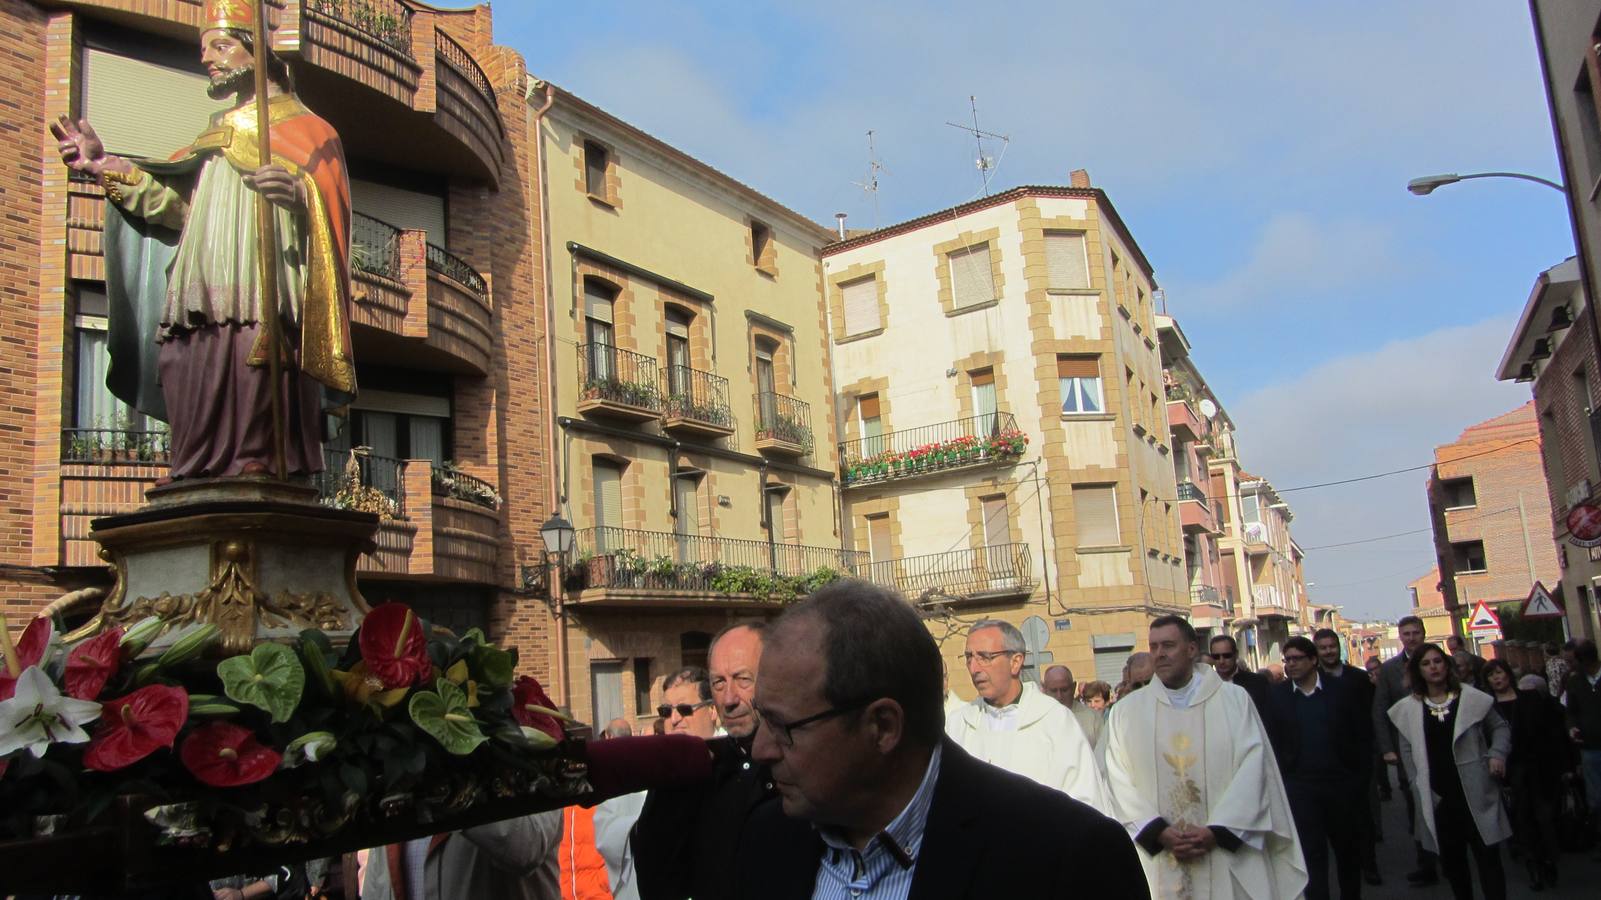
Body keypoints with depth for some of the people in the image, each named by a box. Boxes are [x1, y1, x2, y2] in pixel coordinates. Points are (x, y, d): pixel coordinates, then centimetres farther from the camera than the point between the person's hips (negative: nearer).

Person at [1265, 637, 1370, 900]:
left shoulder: (1342, 688, 0)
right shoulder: (1276, 694, 1)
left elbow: (1363, 735, 2)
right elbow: (1272, 740, 1)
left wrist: (1361, 776, -2)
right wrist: (1280, 777, -5)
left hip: (1341, 783, 1)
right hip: (1299, 786, -1)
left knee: (1349, 849, 15)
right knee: (1311, 853, -2)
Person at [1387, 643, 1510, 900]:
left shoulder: (1471, 698, 2)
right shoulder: (1407, 708, 4)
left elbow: (1500, 727, 14)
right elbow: (1407, 753, 7)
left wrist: (1497, 753, -4)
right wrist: (1419, 789, 0)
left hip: (1475, 794, -1)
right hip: (1437, 799, 1)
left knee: (1488, 856, -2)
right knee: (1451, 861, 10)